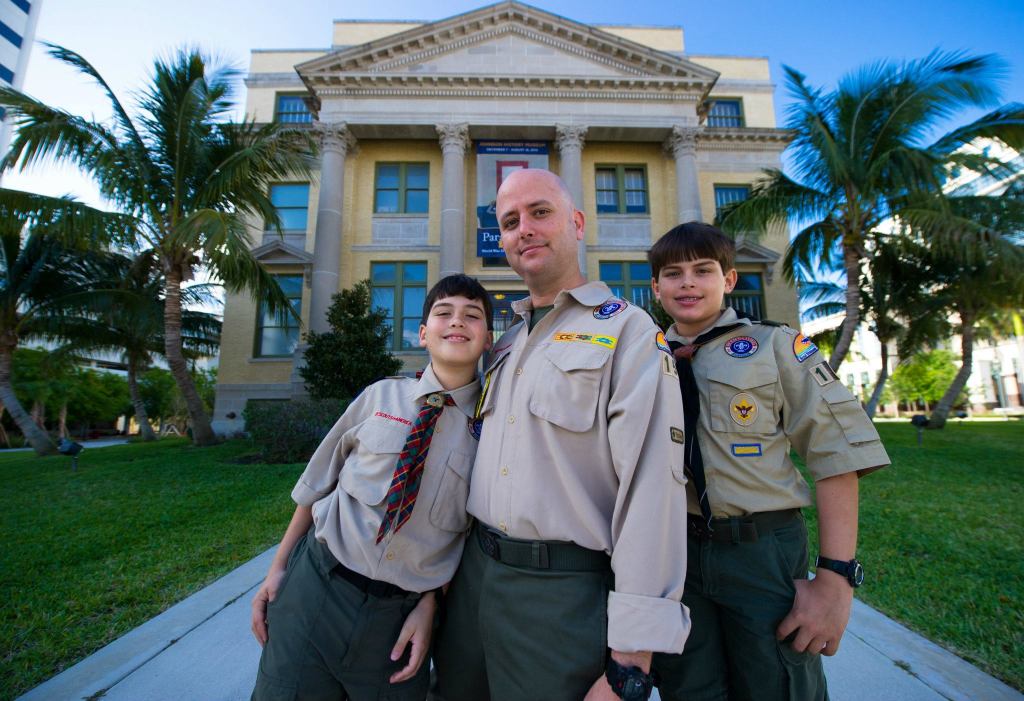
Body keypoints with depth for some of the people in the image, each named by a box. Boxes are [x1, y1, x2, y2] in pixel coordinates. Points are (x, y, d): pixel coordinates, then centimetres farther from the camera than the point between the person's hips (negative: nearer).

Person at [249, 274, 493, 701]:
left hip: (400, 616, 0)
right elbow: (317, 484, 4)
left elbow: (477, 533, -1)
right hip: (314, 586, 1)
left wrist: (430, 605, -6)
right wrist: (279, 568, 6)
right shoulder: (380, 396, -5)